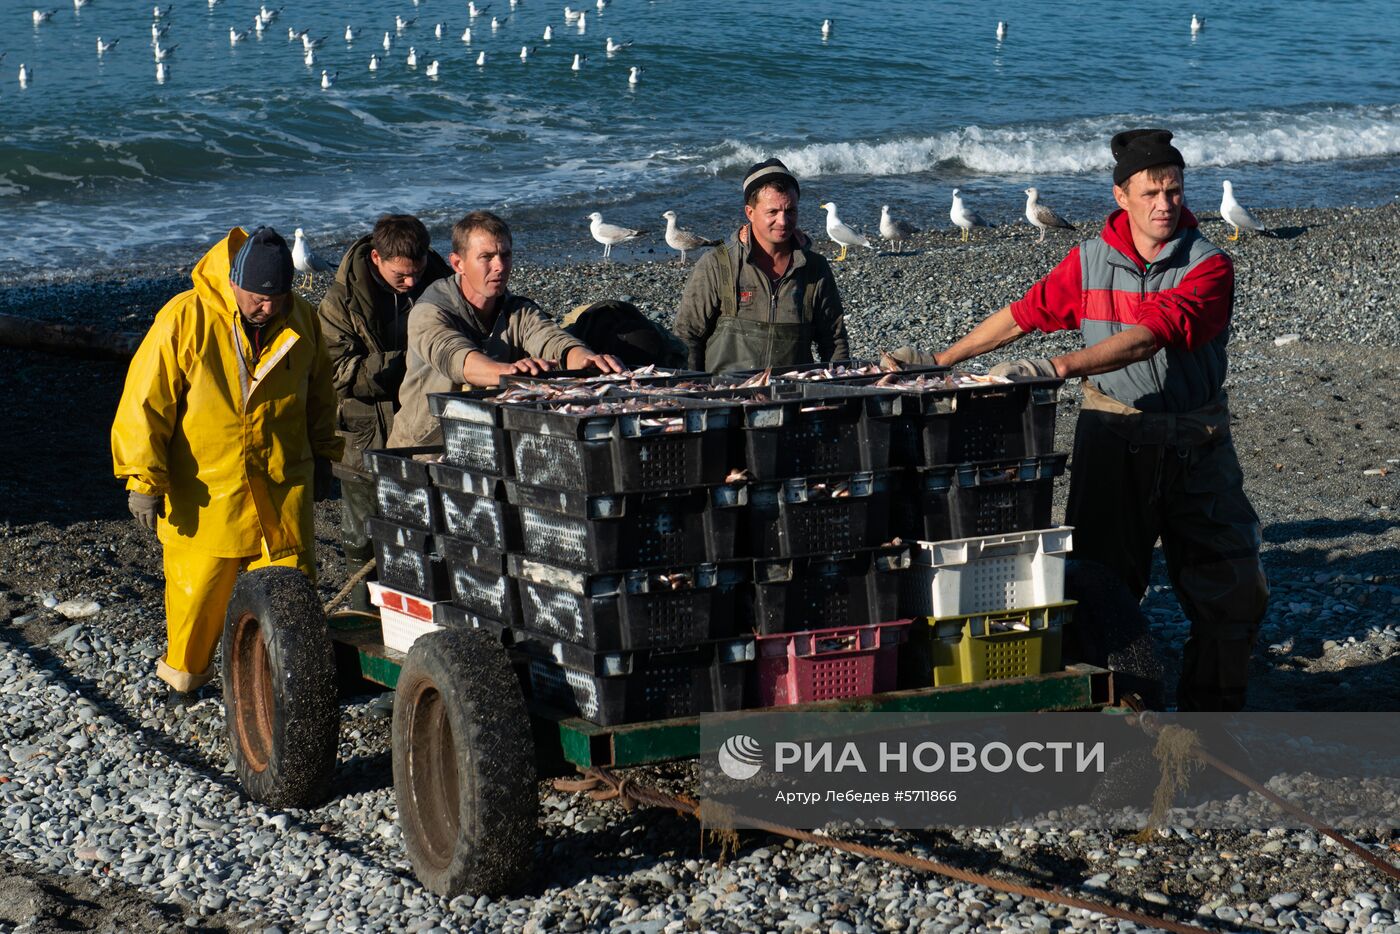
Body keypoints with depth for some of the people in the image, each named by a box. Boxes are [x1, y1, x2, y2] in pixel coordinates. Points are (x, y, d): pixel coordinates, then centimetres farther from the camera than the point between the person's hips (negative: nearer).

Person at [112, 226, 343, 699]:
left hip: (282, 488, 3)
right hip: (204, 491, -2)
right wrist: (144, 478, -11)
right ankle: (184, 671, 31)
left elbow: (319, 392, 18)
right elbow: (145, 400, -10)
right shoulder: (186, 319, -13)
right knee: (197, 589, 7)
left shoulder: (302, 319, 0)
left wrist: (322, 454, 23)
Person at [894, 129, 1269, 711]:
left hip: (1195, 440, -2)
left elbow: (1150, 334, -25)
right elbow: (1025, 313, 12)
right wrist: (940, 361, 12)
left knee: (1234, 587, 1)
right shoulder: (1091, 259, 2)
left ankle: (1212, 709, 16)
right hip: (1113, 436, 2)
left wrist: (1056, 368, -35)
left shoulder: (1208, 267, -11)